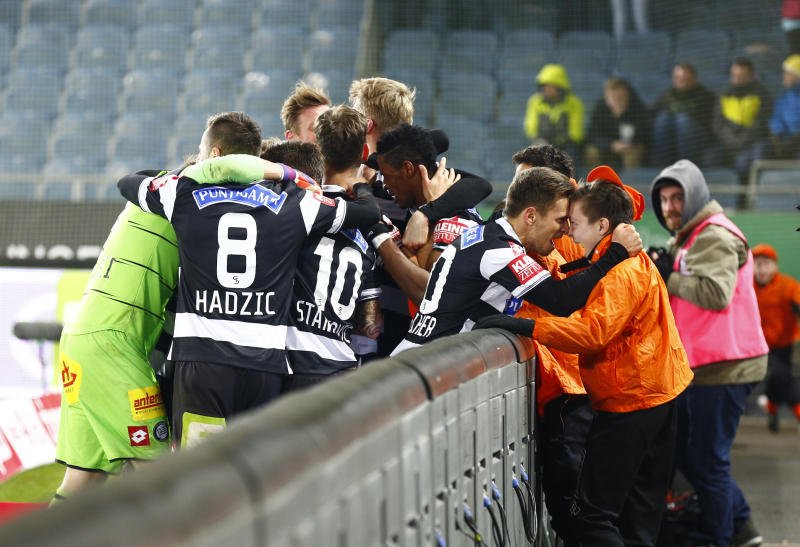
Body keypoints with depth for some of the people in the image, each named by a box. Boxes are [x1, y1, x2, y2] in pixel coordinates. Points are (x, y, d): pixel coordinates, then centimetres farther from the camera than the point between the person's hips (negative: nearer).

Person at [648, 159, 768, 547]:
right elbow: (682, 297, 18)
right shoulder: (686, 239, 20)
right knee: (685, 453, 16)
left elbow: (716, 293, -29)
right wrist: (661, 271, 0)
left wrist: (669, 277, -18)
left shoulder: (715, 237, -14)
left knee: (707, 460, -5)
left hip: (723, 368, -11)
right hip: (697, 366, 11)